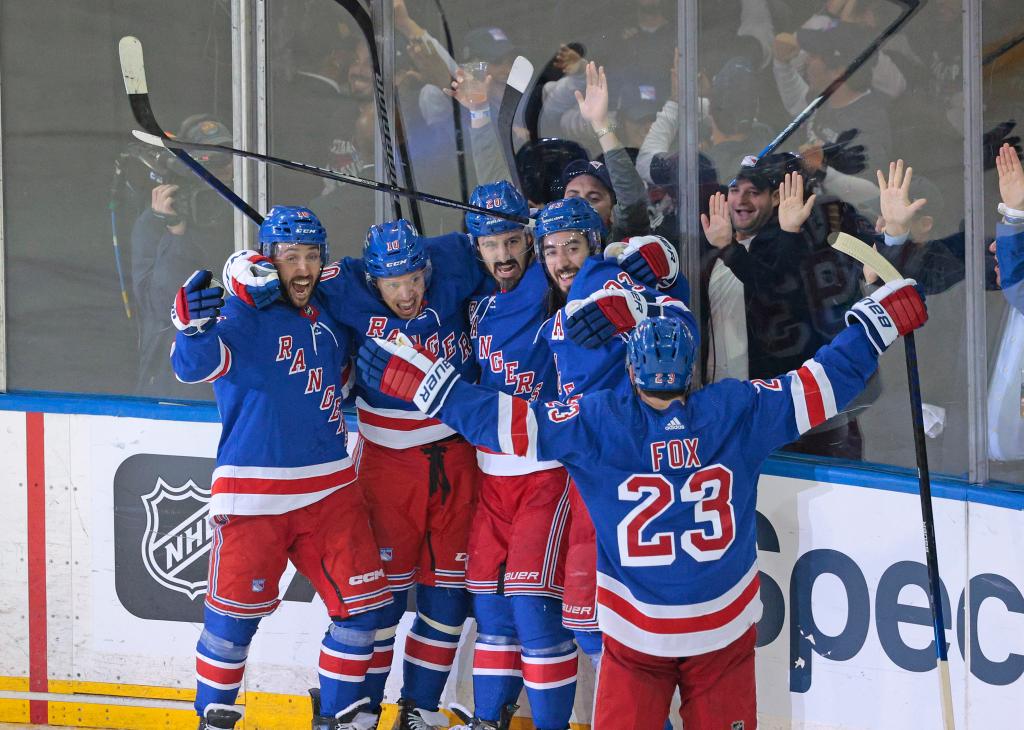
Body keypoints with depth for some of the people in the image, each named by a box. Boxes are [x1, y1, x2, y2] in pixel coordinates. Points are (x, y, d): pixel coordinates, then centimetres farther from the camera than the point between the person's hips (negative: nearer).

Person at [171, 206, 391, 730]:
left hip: (331, 488, 6)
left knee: (362, 605, 5)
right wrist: (193, 328, -49)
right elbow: (196, 366, -30)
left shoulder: (330, 317, 11)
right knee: (234, 614, -1)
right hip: (254, 493, -6)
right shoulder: (243, 316, -10)